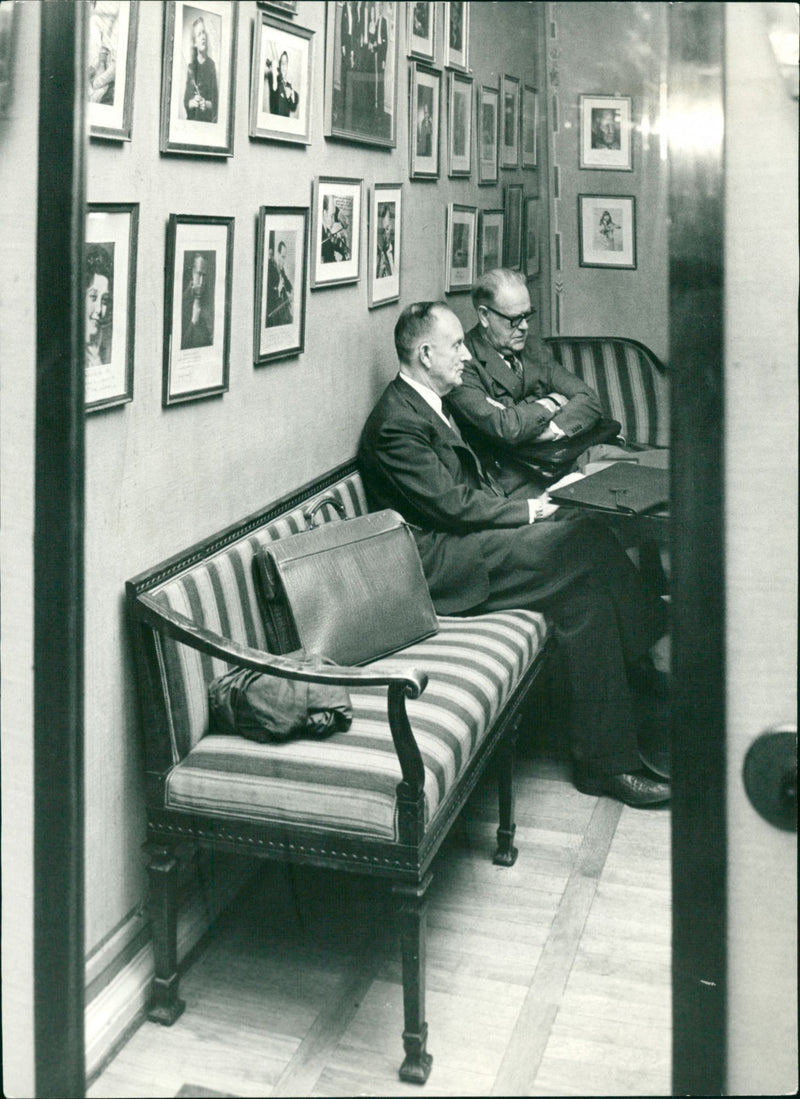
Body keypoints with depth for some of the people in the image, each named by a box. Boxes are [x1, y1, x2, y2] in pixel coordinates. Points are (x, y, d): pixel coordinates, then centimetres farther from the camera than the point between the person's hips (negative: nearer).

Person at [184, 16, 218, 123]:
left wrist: (208, 104, -15)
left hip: (207, 121, -1)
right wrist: (191, 103, -10)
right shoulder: (191, 66, 9)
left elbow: (215, 99, 2)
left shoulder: (211, 65, 3)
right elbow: (185, 100, 9)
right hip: (192, 120, 2)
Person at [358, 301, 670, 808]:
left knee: (587, 590, -12)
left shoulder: (427, 407, 20)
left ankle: (606, 760, -10)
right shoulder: (396, 422, -13)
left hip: (463, 541, 10)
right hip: (442, 563, -10)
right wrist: (526, 510, -8)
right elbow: (450, 504, -18)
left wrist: (524, 505, 5)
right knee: (588, 542, -19)